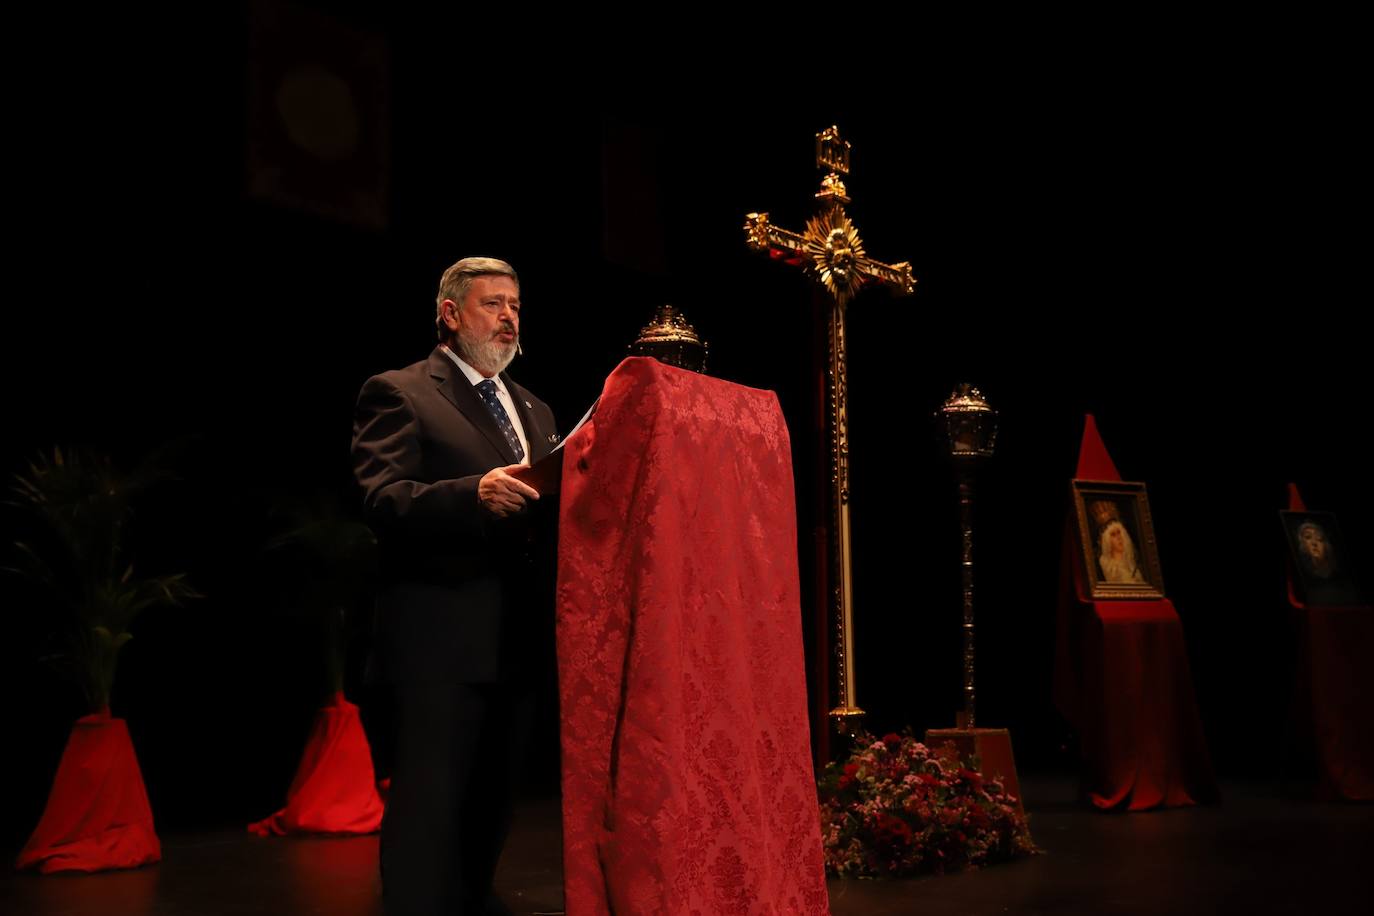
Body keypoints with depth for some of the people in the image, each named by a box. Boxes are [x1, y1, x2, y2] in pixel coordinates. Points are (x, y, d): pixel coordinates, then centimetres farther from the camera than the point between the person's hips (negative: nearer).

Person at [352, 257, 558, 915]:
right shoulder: (398, 393, -2)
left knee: (492, 804, 15)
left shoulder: (534, 411, 21)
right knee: (431, 805, -5)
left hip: (519, 639, 7)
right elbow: (382, 500, -15)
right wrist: (473, 493, -31)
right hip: (441, 638, -7)